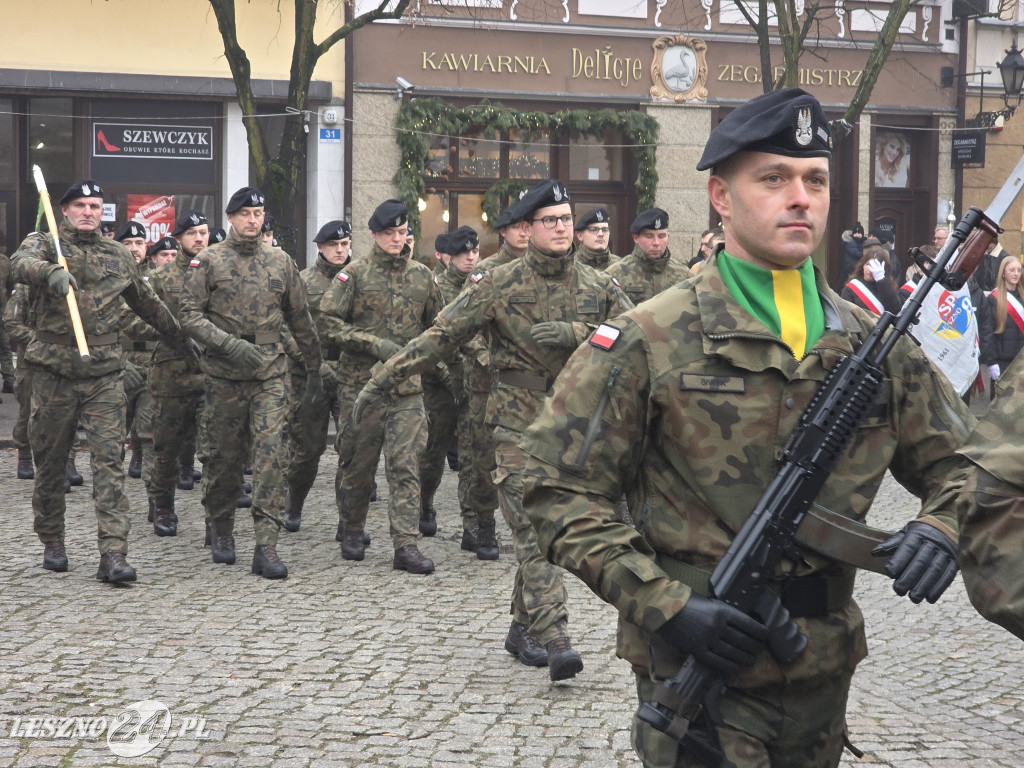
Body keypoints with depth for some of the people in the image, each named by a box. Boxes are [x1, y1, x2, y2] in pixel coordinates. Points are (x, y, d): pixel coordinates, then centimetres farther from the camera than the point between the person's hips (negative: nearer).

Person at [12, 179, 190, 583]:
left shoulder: (118, 256, 13)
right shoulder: (45, 244, 3)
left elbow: (147, 303, 28)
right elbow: (22, 265, -22)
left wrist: (180, 337, 36)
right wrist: (52, 272, -44)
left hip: (105, 372, 1)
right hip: (54, 371, -1)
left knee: (110, 459, -9)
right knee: (49, 462, 9)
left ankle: (113, 554, -14)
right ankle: (52, 543, 27)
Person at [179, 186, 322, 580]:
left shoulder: (281, 262, 9)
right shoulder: (208, 261, 1)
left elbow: (300, 318, 17)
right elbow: (188, 311, -6)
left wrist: (314, 368, 20)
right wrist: (229, 344, -18)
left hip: (270, 374, 1)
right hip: (224, 374, -1)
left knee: (271, 451, -11)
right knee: (224, 455, 8)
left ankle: (266, 546, -13)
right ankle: (221, 529, 31)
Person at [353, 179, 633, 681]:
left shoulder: (597, 287, 6)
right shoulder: (499, 285, -3)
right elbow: (439, 336, -3)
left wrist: (574, 333, -16)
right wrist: (381, 381, -7)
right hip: (518, 427, -4)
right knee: (535, 531, -13)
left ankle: (522, 628, 25)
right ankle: (554, 641, -19)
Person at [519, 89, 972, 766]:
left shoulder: (872, 345, 5)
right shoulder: (647, 342, -9)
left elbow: (961, 461, 13)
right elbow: (561, 490, -9)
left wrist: (944, 527, -10)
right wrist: (665, 604, -19)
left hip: (823, 673, 5)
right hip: (699, 664, -5)